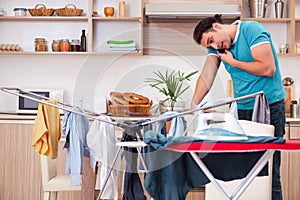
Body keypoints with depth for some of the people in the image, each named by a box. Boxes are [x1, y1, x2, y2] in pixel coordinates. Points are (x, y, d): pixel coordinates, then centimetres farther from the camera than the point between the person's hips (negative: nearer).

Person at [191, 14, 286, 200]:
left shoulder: (251, 30, -10)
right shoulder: (216, 46, 10)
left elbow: (268, 68, -17)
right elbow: (206, 76, 0)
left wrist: (233, 62, -8)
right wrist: (194, 105, -13)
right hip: (242, 110, 6)